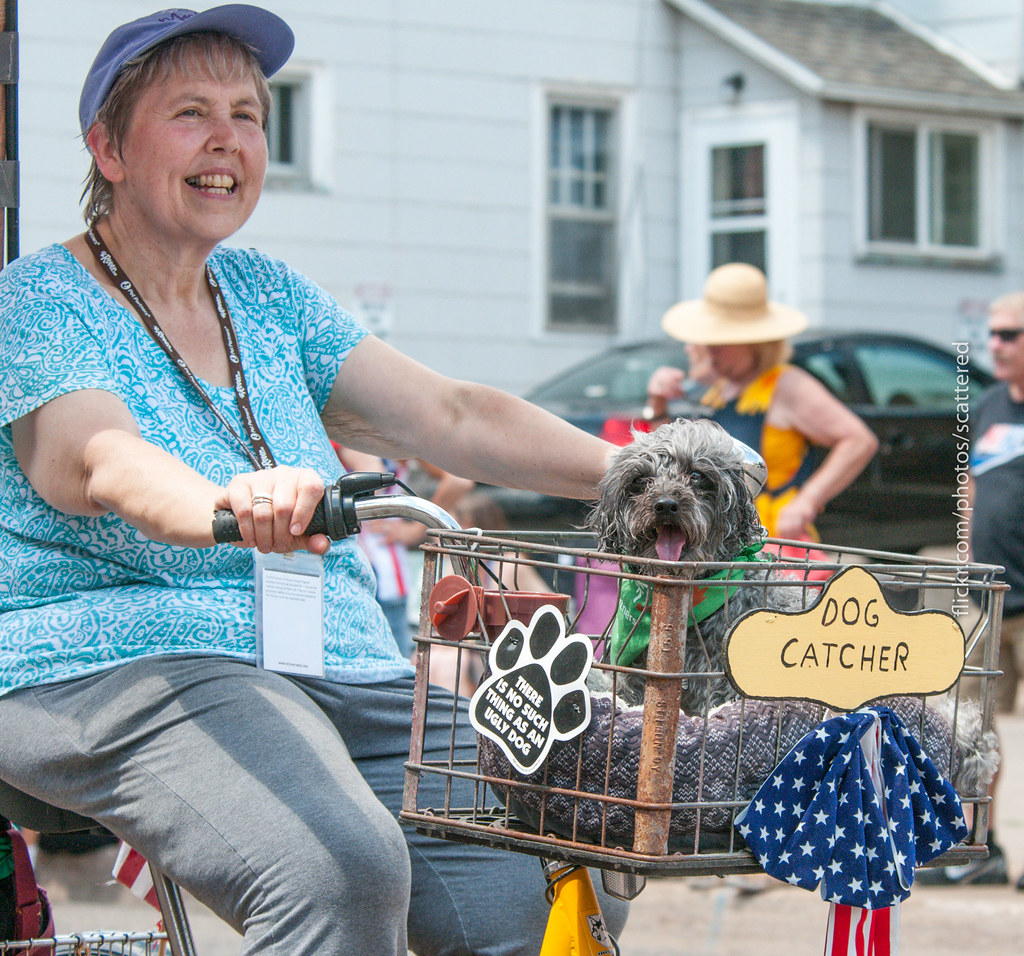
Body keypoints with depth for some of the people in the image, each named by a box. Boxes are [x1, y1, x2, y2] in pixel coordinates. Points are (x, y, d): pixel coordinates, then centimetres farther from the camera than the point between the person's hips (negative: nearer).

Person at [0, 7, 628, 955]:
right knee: (340, 869, -34)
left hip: (341, 679, 7)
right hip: (117, 667, -6)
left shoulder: (268, 294, 17)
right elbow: (100, 461, -23)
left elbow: (452, 417, 11)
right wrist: (224, 503, -45)